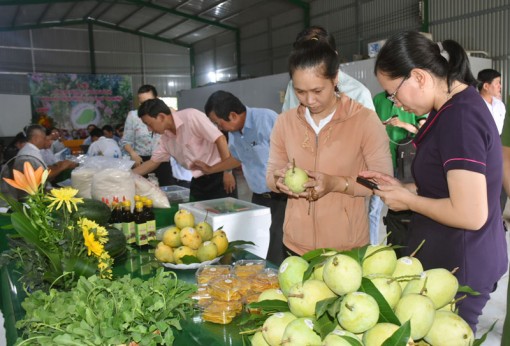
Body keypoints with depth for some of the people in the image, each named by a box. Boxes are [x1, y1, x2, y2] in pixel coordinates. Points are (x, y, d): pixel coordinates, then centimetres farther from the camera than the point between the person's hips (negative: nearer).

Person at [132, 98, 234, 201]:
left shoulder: (191, 116, -17)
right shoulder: (166, 137, 7)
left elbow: (220, 139, -20)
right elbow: (153, 162, 18)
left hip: (217, 176, -7)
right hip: (198, 182, 8)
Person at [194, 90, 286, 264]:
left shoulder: (266, 119, -19)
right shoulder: (234, 132, 6)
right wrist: (210, 169, 29)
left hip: (281, 197, -7)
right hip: (258, 197, 8)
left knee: (277, 256, -3)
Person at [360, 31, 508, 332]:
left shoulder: (459, 118, -23)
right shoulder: (462, 104, 7)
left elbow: (471, 214, -27)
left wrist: (408, 200, -14)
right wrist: (404, 188, 4)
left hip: (458, 268, -9)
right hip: (459, 259, 9)